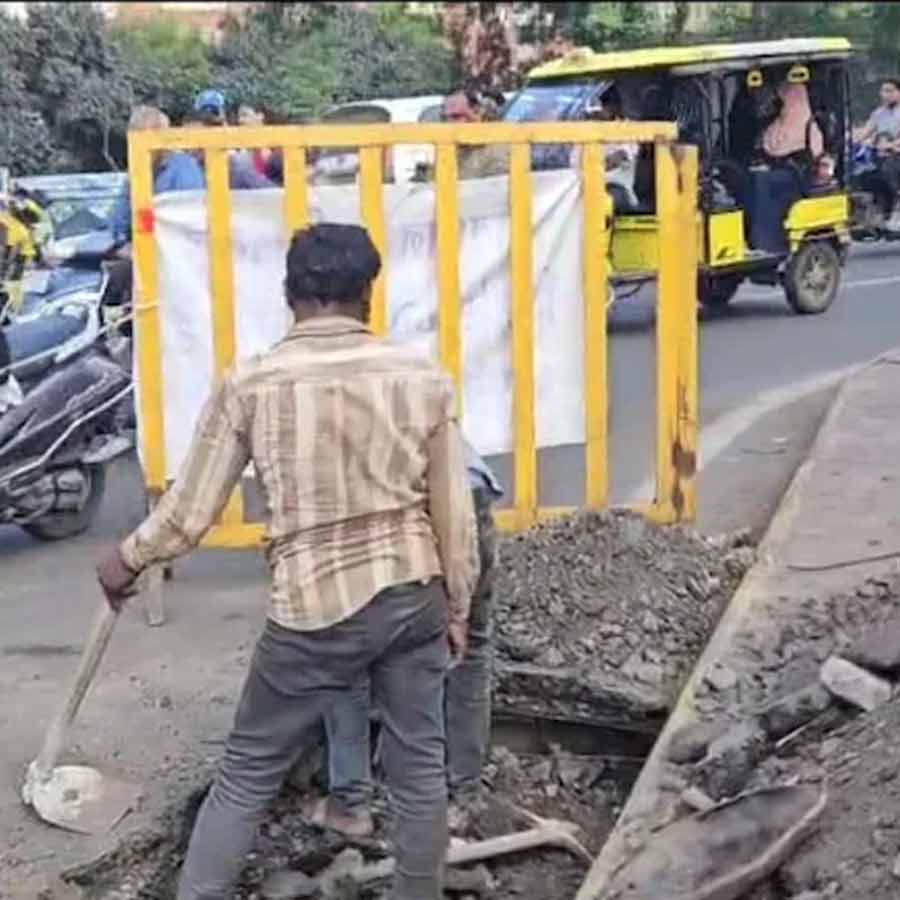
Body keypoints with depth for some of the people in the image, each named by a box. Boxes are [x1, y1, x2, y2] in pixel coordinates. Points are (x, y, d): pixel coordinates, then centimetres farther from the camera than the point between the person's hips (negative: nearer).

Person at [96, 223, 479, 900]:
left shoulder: (249, 386, -8)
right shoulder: (423, 378, -4)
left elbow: (191, 511, -2)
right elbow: (454, 513, 1)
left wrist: (128, 560, 17)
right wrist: (458, 605, 14)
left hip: (315, 610, -2)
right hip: (412, 597, 2)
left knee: (248, 774, 12)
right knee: (420, 765, 16)